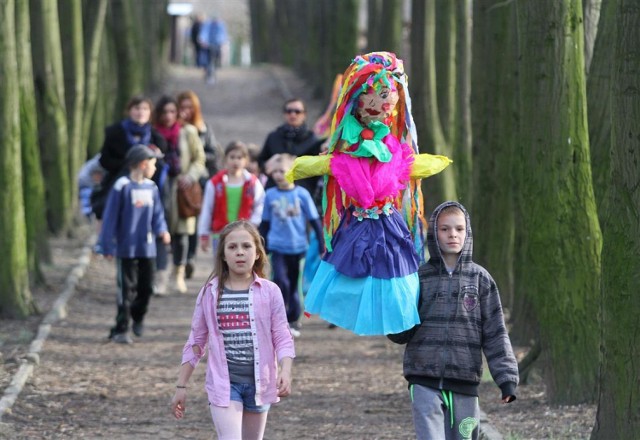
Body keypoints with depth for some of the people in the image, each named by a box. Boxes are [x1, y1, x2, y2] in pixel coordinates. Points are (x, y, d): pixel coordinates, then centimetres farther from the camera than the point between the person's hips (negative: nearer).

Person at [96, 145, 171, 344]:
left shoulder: (151, 187, 5)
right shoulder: (122, 187, -13)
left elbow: (157, 213, 11)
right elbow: (110, 217, -11)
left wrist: (162, 230, -10)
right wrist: (108, 247, -12)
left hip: (147, 248, 6)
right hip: (127, 248, -6)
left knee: (146, 287, 12)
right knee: (127, 290, -3)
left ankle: (138, 318, 36)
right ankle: (121, 330, 4)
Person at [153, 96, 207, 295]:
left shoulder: (188, 132, 4)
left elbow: (199, 159, 7)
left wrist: (190, 176, -9)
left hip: (181, 188, 1)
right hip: (159, 186, -1)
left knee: (181, 232, 5)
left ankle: (179, 276, 19)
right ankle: (161, 278, -9)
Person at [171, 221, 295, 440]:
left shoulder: (269, 292, -3)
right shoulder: (211, 293, 0)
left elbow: (282, 338, -3)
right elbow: (196, 341, 7)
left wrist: (285, 372, -21)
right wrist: (181, 386, 7)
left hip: (258, 381, 1)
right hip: (224, 382, -1)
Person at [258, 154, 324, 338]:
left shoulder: (302, 194, -5)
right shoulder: (270, 195, 0)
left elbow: (314, 220, 0)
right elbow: (265, 223, 10)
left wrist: (323, 245, -2)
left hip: (297, 247, 0)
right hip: (277, 246, 0)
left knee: (293, 285, 8)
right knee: (281, 281, -14)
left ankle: (293, 321, 21)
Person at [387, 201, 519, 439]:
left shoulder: (480, 279, 5)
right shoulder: (419, 277, 4)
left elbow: (495, 333, 4)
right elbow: (401, 333, 6)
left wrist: (506, 377, -4)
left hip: (465, 383, 1)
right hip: (425, 382, -1)